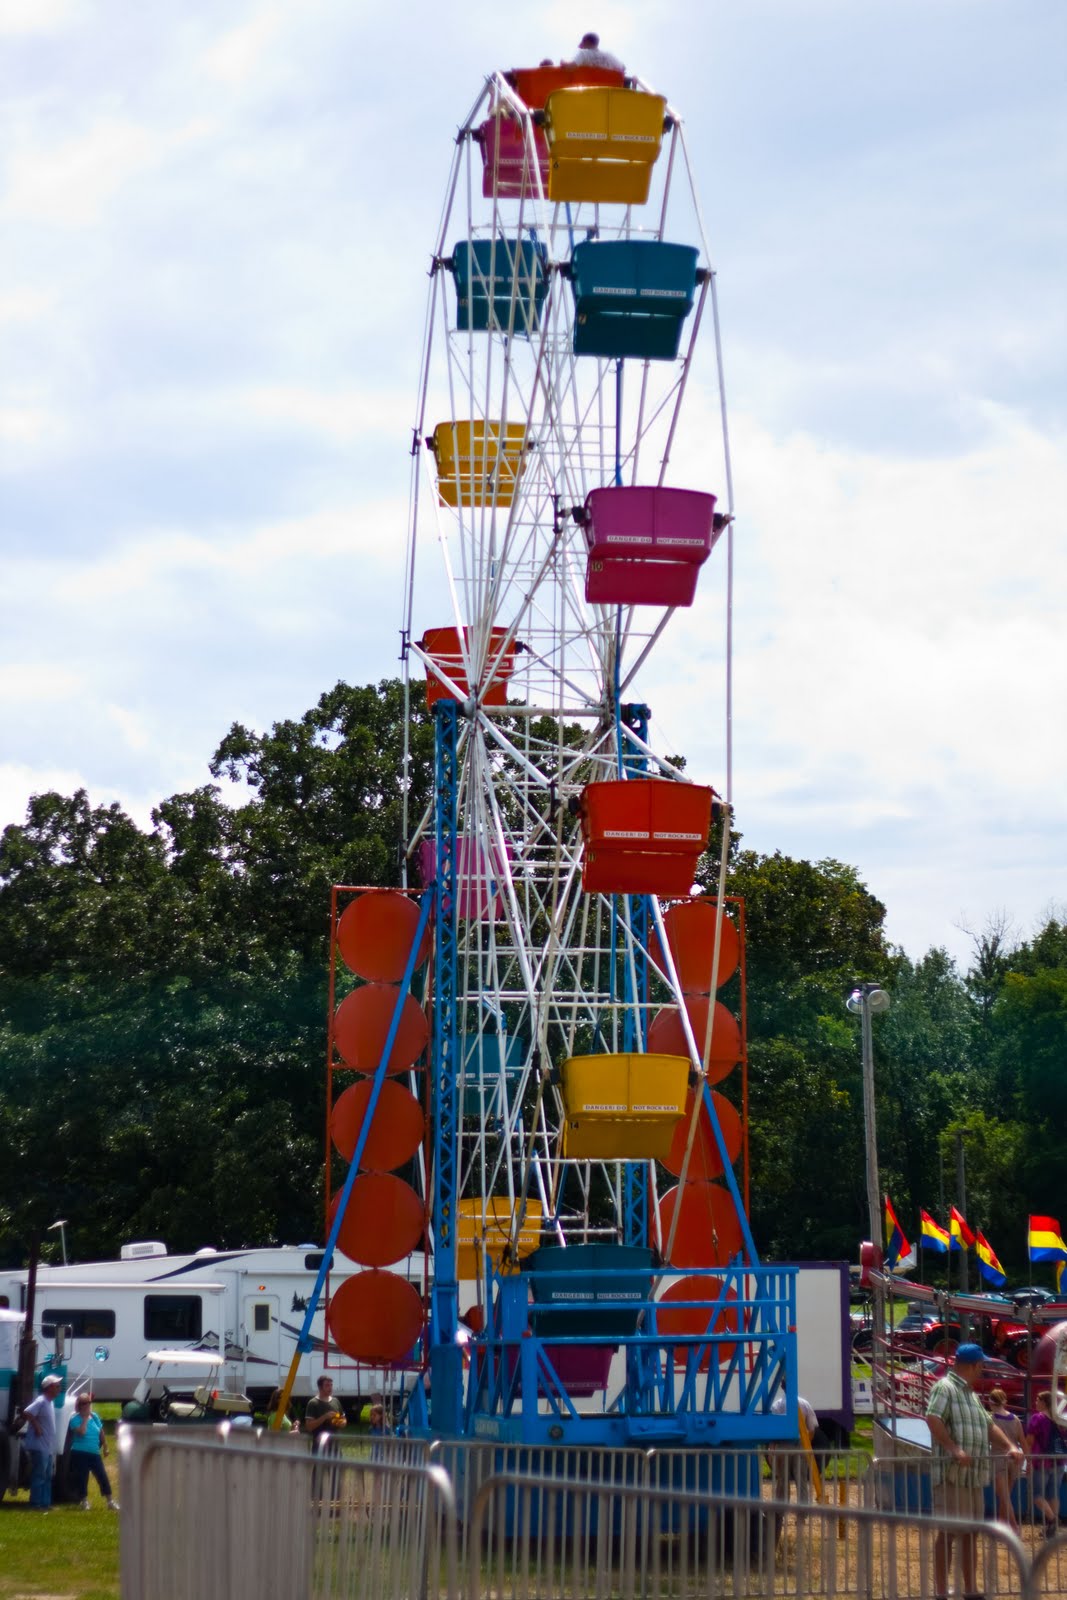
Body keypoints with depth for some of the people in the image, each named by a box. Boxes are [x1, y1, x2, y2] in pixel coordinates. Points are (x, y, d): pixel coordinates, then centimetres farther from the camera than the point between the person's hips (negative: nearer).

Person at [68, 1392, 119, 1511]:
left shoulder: (94, 1416, 9)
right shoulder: (75, 1419, -7)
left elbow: (101, 1432, 17)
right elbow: (81, 1432, -23)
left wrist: (105, 1447, 17)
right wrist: (85, 1419, -16)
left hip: (94, 1453, 4)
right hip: (80, 1454, -4)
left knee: (103, 1477, 1)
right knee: (82, 1478, 0)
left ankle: (111, 1501, 4)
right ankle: (84, 1502, 13)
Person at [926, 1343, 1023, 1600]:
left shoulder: (971, 1394, 21)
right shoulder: (945, 1388, -8)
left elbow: (989, 1425, 25)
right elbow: (933, 1419, -22)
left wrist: (1009, 1447, 9)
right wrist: (954, 1450, -30)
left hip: (974, 1475, 9)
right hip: (951, 1474, -9)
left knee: (971, 1533, 12)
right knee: (947, 1532, -7)